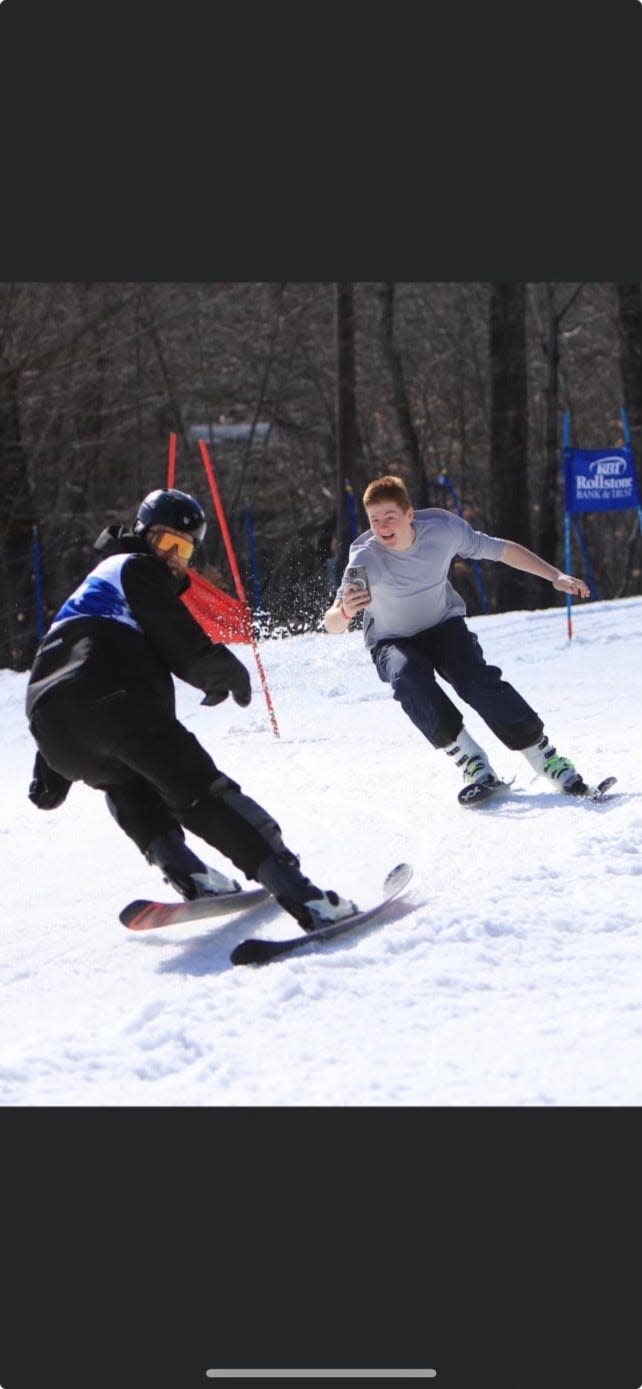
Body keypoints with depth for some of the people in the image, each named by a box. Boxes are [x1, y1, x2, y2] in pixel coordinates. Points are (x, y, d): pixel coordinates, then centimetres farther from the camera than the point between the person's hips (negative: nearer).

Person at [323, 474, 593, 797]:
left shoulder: (443, 529, -21)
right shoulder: (366, 558, -28)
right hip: (393, 642, -1)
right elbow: (331, 624, -35)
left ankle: (545, 757, -18)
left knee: (477, 679, -25)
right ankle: (469, 759, -28)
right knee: (409, 678, -33)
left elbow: (500, 550, -5)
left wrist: (555, 576, -7)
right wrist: (345, 612, -59)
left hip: (444, 625, 1)